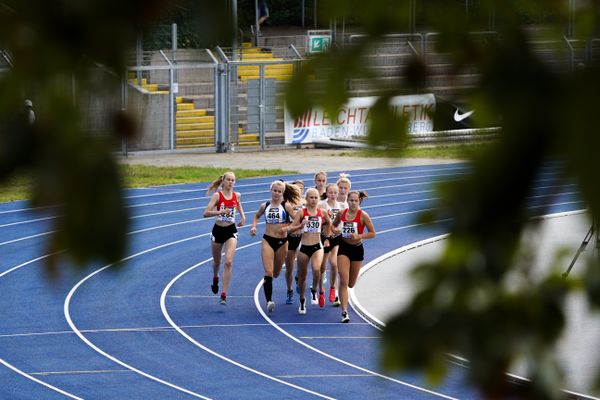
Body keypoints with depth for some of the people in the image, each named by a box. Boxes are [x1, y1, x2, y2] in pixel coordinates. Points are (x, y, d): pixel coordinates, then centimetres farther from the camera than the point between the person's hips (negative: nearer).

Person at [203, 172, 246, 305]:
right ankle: (215, 278, 53)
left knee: (228, 262, -15)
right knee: (217, 261, 17)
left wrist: (243, 217, 8)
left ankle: (224, 294, -15)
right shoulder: (217, 196, -9)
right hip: (218, 230, -1)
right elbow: (206, 213, -18)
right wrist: (220, 211, -32)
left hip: (231, 231, 1)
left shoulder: (236, 196, 2)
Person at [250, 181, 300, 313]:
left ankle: (267, 282, 50)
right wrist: (254, 227, 5)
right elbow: (257, 216, 22)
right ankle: (269, 300, -15)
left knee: (276, 273, 15)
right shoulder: (265, 206, 4)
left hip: (282, 241, 0)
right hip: (268, 240, 0)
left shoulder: (286, 206, -4)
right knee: (268, 272, -12)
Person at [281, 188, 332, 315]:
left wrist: (327, 238, 19)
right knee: (302, 276, 10)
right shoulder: (301, 213, -4)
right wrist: (300, 225, -24)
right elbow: (290, 228, -6)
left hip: (317, 247, 0)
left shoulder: (322, 212, 1)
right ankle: (302, 302, 30)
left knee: (316, 269, -27)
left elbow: (329, 223, 21)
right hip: (304, 247, 0)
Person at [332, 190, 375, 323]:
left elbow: (372, 233, -8)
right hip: (343, 248, 0)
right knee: (343, 281, -12)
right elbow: (333, 226, 15)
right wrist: (335, 229, -8)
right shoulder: (341, 213, -3)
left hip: (357, 249, 0)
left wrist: (359, 236, -24)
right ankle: (344, 312, -13)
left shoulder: (363, 215, -12)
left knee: (351, 283, 14)